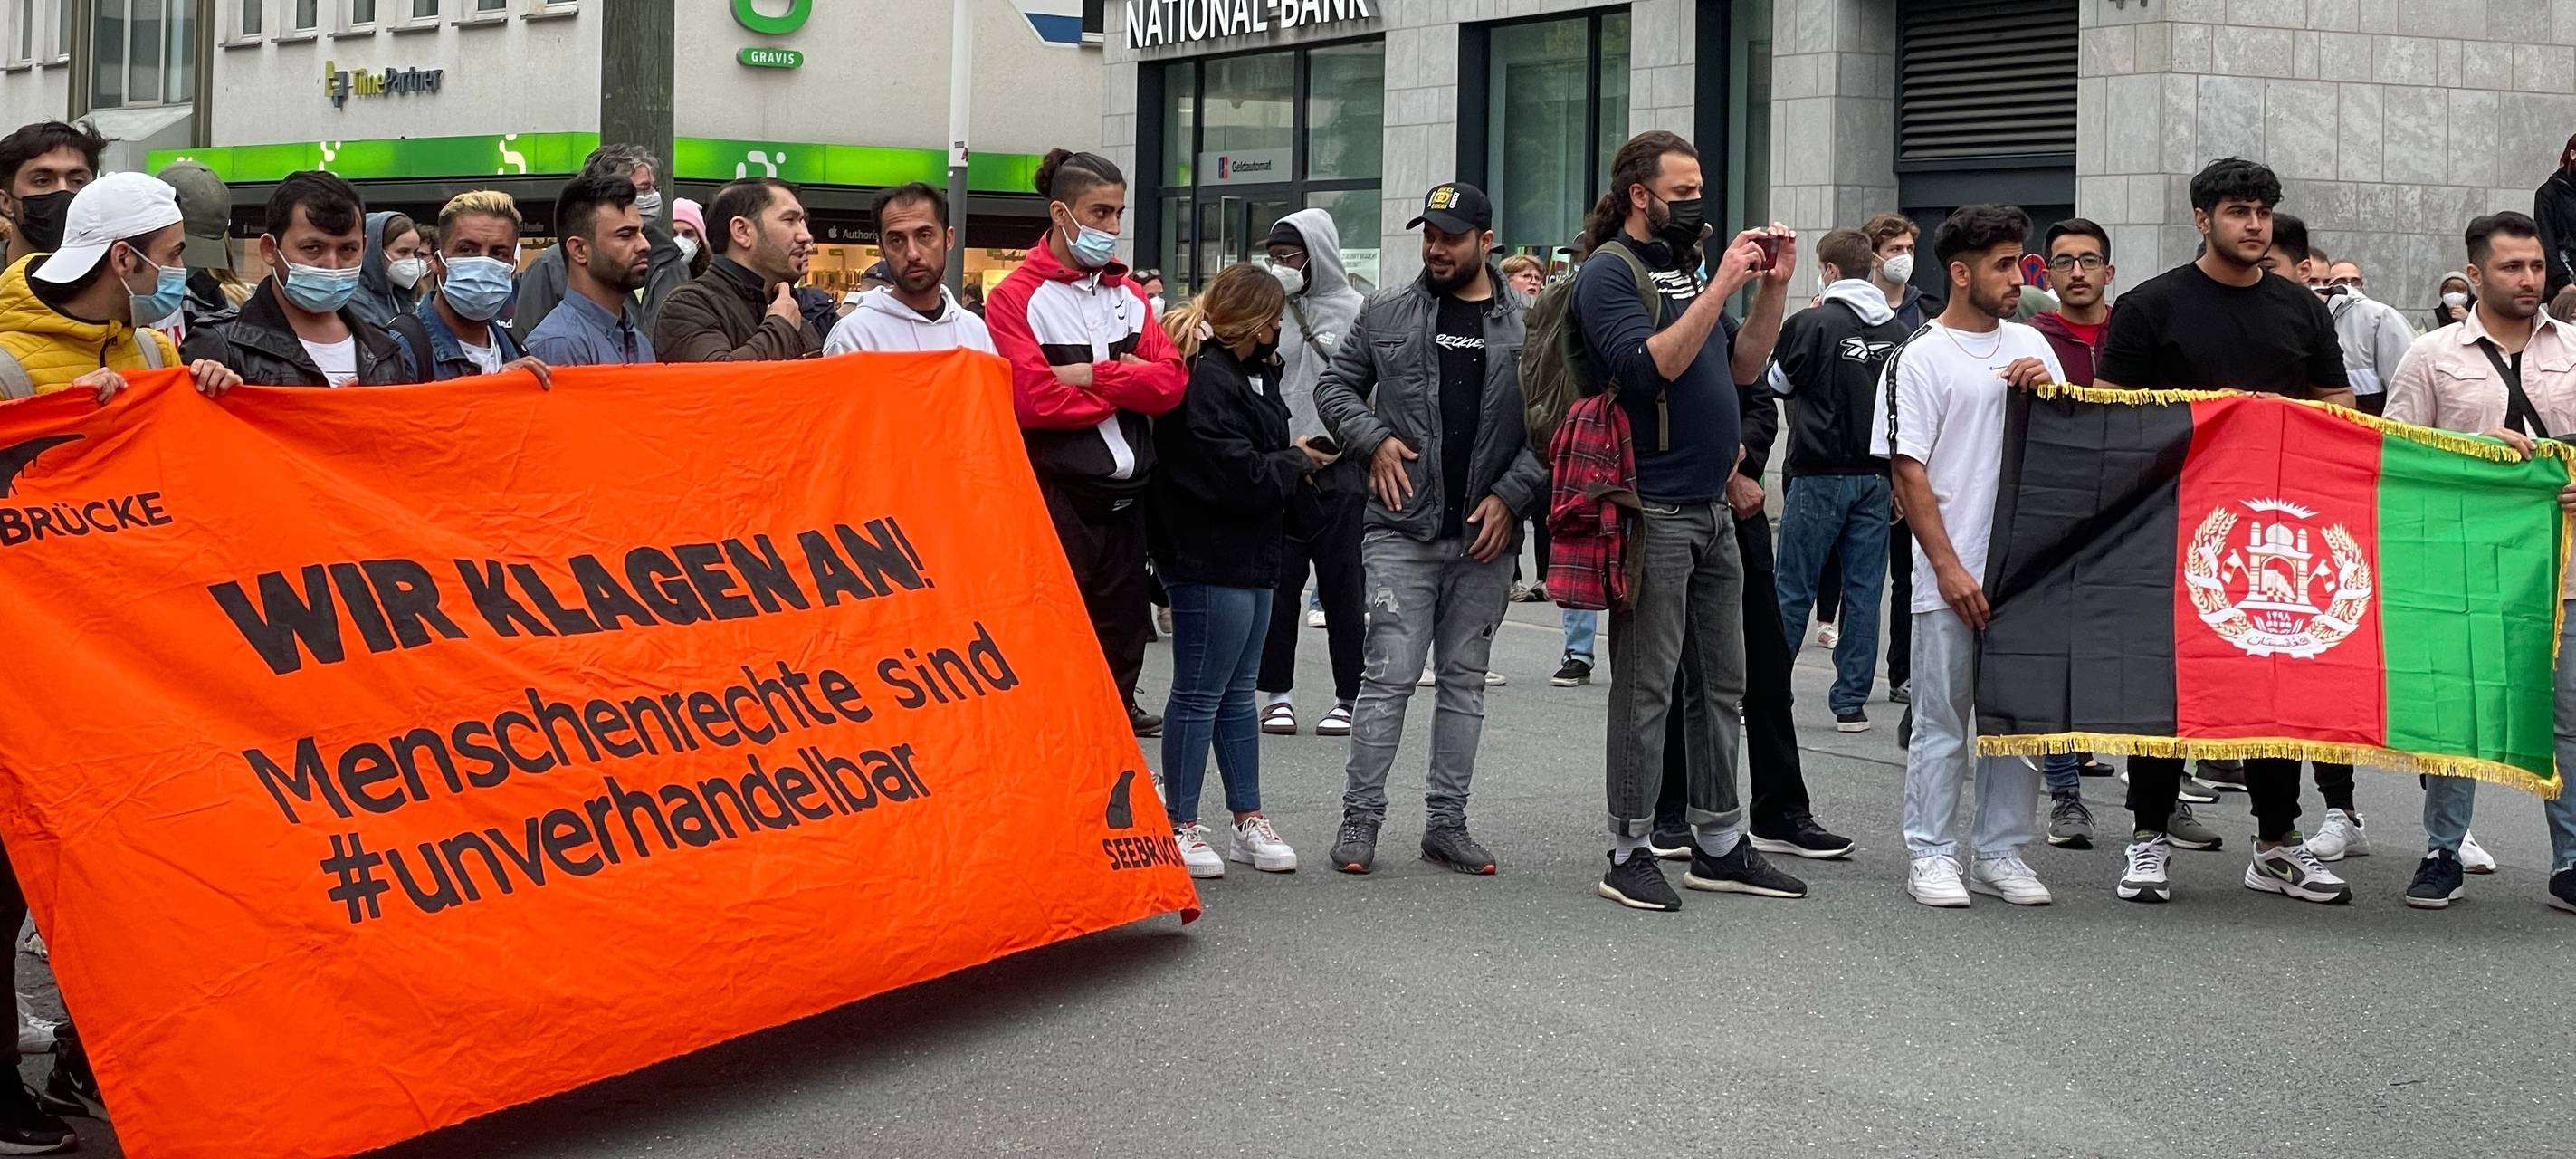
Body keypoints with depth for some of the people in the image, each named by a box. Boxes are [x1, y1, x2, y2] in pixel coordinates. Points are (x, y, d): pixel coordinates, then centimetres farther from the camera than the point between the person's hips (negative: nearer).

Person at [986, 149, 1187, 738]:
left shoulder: (1128, 295, 13)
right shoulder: (1018, 298, -5)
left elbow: (1171, 381, 1)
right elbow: (1034, 399, -17)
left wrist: (1093, 375, -13)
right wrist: (1127, 383, -7)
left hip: (1126, 499, 6)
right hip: (1058, 497, -6)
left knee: (1122, 646, 13)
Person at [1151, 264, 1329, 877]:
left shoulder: (1244, 371, 15)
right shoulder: (1206, 378, -19)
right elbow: (1237, 476, -23)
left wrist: (1294, 461, -4)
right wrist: (1297, 462, -7)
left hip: (1248, 557, 10)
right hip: (1209, 558, -10)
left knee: (1237, 691, 15)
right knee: (1200, 694, -2)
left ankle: (1249, 820, 22)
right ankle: (1182, 826, 6)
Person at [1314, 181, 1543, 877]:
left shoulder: (1529, 327, 3)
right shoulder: (1387, 316, 6)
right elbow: (1335, 385, 13)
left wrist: (1511, 495, -7)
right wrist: (1374, 439, -4)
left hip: (1485, 537, 1)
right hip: (1402, 530, -1)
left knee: (1465, 680, 9)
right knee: (1389, 676, -5)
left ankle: (1446, 822, 16)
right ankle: (1360, 817, 2)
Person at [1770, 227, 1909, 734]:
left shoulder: (1812, 324, -11)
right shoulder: (1898, 331, 4)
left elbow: (1779, 382, 3)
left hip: (1820, 475, -4)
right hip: (1877, 475, 4)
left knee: (1793, 591, 3)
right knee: (1863, 591, 6)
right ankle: (1851, 701, 8)